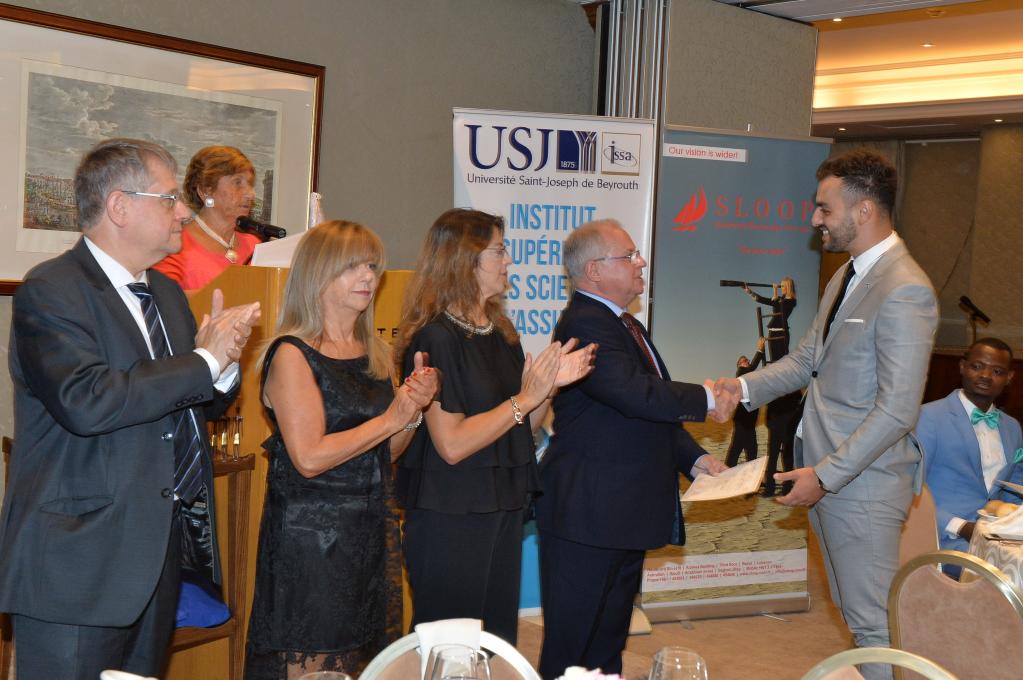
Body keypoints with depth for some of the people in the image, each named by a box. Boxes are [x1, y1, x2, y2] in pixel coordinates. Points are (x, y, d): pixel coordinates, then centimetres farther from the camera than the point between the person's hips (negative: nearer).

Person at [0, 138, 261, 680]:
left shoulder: (166, 293, 14)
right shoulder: (50, 292, -13)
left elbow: (201, 404, 20)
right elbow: (86, 402, -28)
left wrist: (222, 360, -4)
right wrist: (205, 361, -19)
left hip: (160, 551, 8)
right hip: (78, 565, -8)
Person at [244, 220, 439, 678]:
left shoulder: (375, 353, 11)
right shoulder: (293, 354, -10)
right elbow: (309, 457, -19)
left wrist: (414, 408, -2)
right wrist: (390, 418, -14)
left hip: (373, 533, 7)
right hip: (310, 537, -7)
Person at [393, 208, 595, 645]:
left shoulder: (500, 332, 10)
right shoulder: (435, 338, -16)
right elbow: (451, 445, -22)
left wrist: (550, 384, -3)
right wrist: (525, 398, -18)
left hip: (502, 509, 8)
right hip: (451, 515, -8)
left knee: (498, 641, 16)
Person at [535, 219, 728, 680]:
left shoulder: (626, 326, 17)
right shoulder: (585, 325, -17)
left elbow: (652, 414, 20)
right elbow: (639, 395, -28)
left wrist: (694, 457, 7)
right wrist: (706, 399, -14)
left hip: (626, 512, 10)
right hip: (588, 515, -10)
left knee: (609, 643, 18)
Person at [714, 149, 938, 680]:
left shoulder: (905, 290, -19)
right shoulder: (845, 278, 12)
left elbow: (896, 411, -22)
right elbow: (806, 359, 15)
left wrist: (825, 475, -20)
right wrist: (746, 387, -3)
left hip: (862, 484, -9)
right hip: (826, 475, 10)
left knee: (873, 623, 0)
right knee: (854, 611, 19)